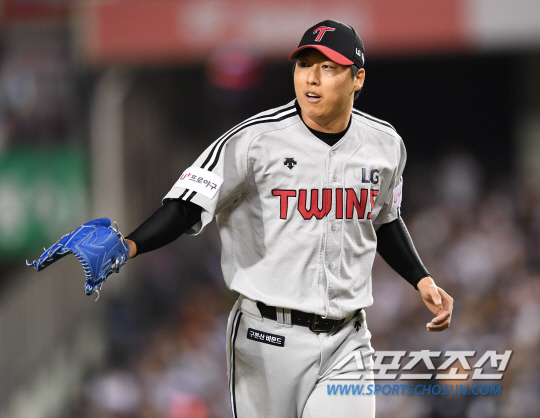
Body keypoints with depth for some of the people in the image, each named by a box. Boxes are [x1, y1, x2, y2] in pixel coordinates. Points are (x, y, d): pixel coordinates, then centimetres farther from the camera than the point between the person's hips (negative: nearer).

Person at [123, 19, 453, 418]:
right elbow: (187, 207, -15)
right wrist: (129, 247, -32)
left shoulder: (385, 145, 5)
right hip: (268, 338, -3)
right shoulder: (256, 138, -10)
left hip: (346, 342, 3)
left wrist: (422, 281, 12)